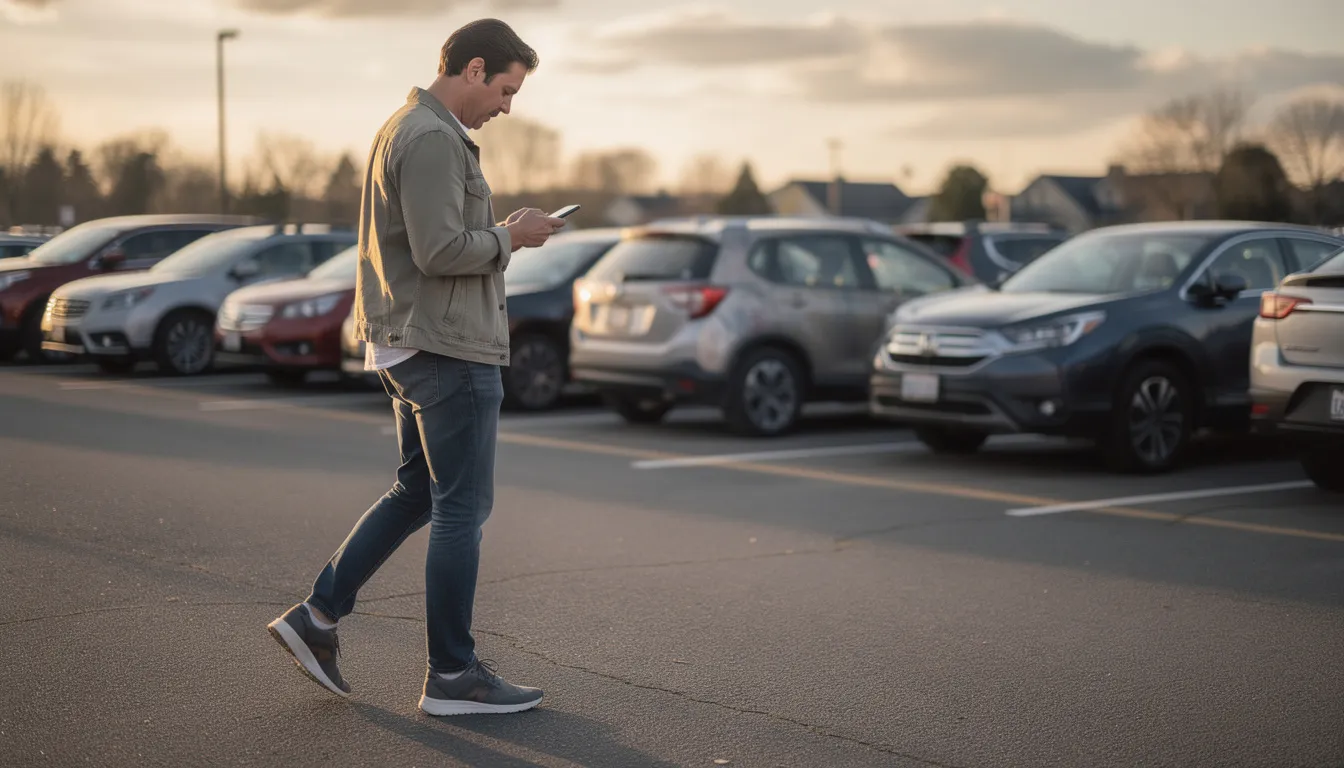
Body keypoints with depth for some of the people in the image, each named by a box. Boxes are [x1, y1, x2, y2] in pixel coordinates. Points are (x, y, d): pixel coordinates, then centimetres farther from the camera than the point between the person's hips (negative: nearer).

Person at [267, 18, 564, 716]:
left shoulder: (406, 129, 17)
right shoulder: (432, 140, -16)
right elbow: (440, 251, -24)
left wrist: (501, 233, 11)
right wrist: (510, 238, -9)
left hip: (411, 346, 10)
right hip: (450, 350, -10)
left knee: (417, 493, 18)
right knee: (461, 510, -2)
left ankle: (318, 616, 18)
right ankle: (453, 676, 6)